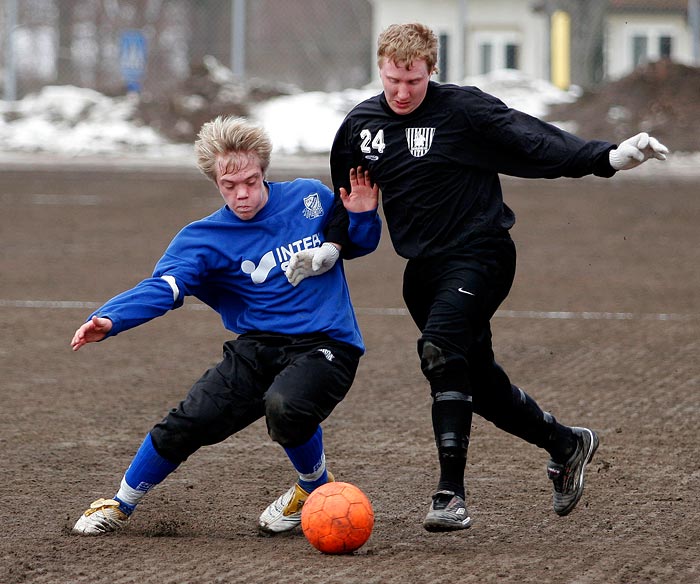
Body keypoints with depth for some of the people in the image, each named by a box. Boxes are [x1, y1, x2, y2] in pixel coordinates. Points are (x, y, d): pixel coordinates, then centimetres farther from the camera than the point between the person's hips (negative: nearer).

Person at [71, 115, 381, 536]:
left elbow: (358, 245, 18)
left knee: (284, 406, -34)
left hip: (327, 346, -2)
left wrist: (361, 216, -5)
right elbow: (162, 288, -18)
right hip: (260, 346, 2)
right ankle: (121, 506, 15)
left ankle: (318, 488, -1)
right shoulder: (205, 239, -2)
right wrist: (109, 320, -36)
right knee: (189, 421, -12)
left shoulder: (310, 198, 0)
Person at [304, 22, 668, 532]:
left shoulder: (462, 109, -12)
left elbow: (532, 140, -18)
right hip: (423, 268, 7)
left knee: (441, 350, -27)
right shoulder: (360, 126, 5)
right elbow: (348, 200, 20)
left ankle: (451, 496, -27)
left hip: (479, 255, -7)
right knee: (478, 379, 11)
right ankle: (566, 443, 34)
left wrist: (608, 157, -29)